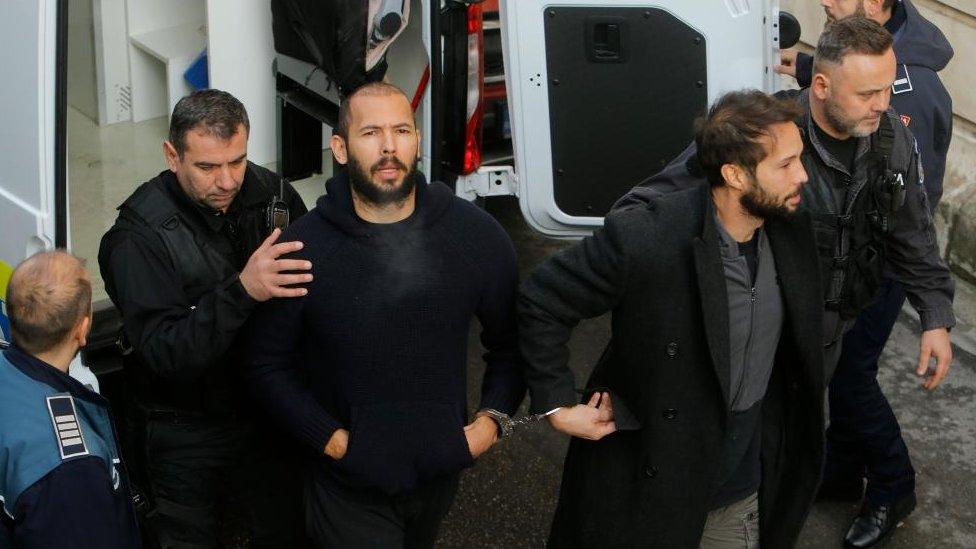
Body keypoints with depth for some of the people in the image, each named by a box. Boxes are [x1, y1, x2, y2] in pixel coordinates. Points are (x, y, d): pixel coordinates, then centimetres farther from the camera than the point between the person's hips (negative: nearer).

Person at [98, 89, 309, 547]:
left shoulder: (275, 196, -11)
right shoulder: (139, 235, -23)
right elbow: (163, 352, -31)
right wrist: (241, 291, -45)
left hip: (269, 413, 4)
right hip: (184, 435, -3)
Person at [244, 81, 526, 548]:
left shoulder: (477, 235, -8)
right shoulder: (301, 248, -14)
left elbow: (510, 343, 4)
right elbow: (267, 365, -6)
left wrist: (490, 421, -9)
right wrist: (330, 439, -14)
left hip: (441, 473, 3)